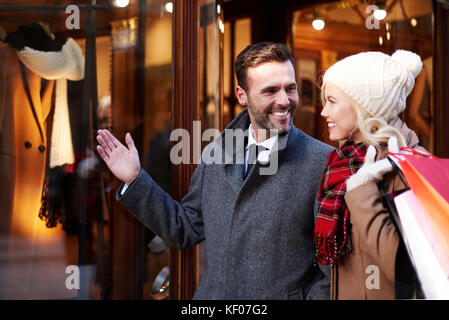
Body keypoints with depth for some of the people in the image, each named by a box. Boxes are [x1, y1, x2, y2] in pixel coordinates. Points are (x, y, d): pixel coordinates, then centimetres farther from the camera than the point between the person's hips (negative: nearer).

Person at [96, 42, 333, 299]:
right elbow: (187, 230, 11)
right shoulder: (216, 154, 4)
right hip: (212, 292, 4)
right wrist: (135, 180, 7)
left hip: (282, 295, -4)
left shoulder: (324, 162, -12)